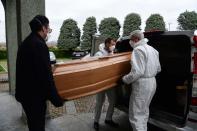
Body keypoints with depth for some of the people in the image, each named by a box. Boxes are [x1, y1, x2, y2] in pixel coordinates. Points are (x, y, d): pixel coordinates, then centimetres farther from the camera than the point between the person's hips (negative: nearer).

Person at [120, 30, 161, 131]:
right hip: (152, 82, 10)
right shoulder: (153, 50, 12)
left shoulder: (138, 50, -17)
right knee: (144, 111, 23)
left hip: (142, 85, -10)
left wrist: (124, 79, -13)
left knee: (136, 116, -1)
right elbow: (158, 69, 17)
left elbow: (137, 72, -26)